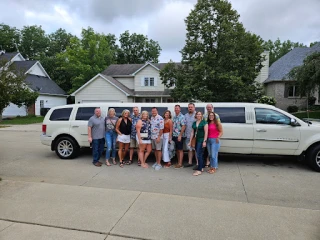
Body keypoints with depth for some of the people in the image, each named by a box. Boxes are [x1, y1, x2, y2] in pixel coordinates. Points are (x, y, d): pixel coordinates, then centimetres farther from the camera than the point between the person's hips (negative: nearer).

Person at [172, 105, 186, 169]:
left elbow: (183, 126, -17)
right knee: (177, 150, 13)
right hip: (174, 136, 7)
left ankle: (180, 164, 5)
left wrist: (180, 135, -20)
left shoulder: (182, 117, -11)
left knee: (180, 150, 0)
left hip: (179, 136, -7)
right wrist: (172, 134, 10)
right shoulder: (174, 117, 13)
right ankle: (178, 162, 23)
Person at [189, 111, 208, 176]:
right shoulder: (194, 123, 13)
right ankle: (201, 167, 24)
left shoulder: (204, 122, -4)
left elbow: (206, 132, -8)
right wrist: (190, 141, 11)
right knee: (200, 154, 13)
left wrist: (204, 141, -15)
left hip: (201, 140, -6)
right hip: (196, 140, 6)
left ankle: (199, 170, -7)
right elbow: (192, 132, 14)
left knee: (199, 155, -10)